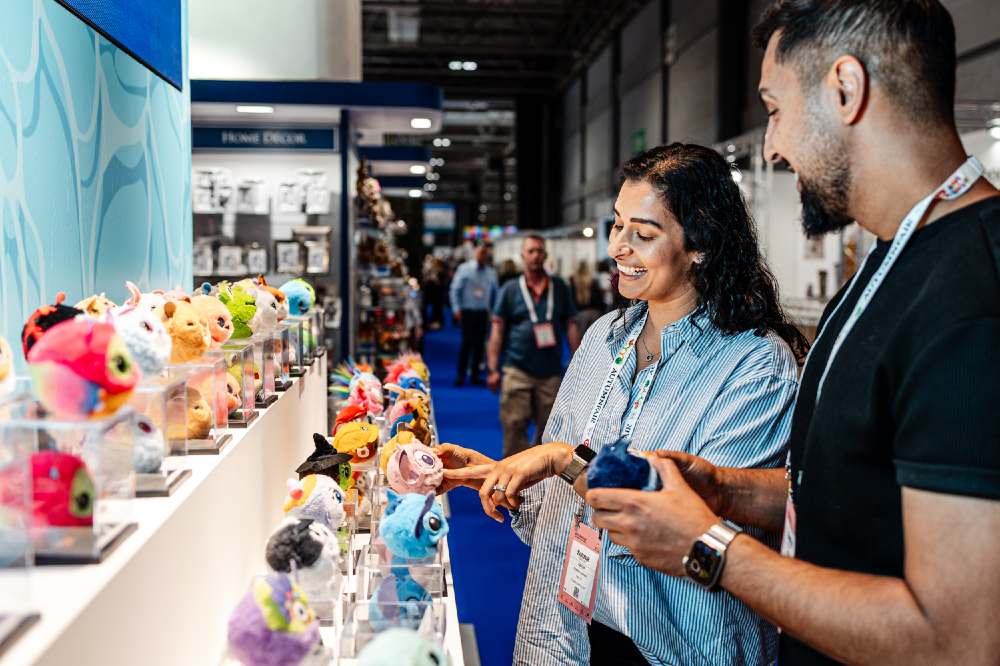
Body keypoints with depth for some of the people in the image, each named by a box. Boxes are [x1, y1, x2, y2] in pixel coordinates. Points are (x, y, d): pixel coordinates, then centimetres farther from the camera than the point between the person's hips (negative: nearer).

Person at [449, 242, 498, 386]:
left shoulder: (491, 273, 9)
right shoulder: (464, 269, 1)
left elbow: (495, 292, 17)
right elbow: (455, 289, 0)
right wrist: (456, 309, -8)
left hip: (483, 313, 3)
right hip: (468, 311, -3)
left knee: (479, 343, 4)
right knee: (467, 342, -8)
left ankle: (475, 374, 12)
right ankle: (460, 375, -1)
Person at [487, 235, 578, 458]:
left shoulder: (559, 288, 8)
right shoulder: (510, 289, 4)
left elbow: (570, 325, 9)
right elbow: (497, 330, 2)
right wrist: (493, 369, -4)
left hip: (551, 372, 2)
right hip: (517, 370, -2)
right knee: (514, 426, -7)